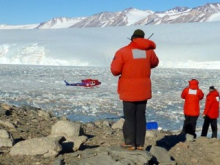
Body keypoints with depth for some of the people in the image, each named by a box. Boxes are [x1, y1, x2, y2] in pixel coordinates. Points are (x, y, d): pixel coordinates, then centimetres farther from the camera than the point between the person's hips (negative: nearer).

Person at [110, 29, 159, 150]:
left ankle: (130, 143, 7)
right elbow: (155, 63, 22)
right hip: (143, 90, 4)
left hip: (129, 90, -3)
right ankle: (140, 143, 11)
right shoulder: (149, 51, 4)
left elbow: (115, 70, -9)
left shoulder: (123, 51, -10)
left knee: (129, 117, 5)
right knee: (141, 116, 9)